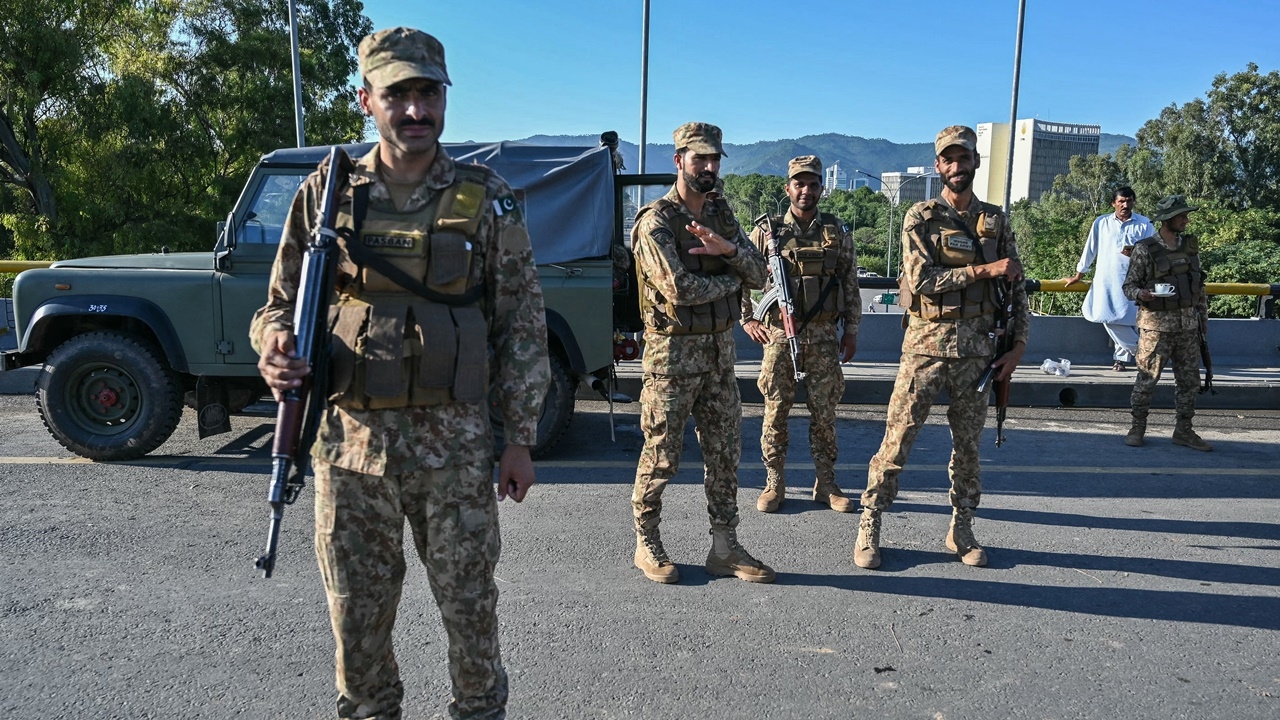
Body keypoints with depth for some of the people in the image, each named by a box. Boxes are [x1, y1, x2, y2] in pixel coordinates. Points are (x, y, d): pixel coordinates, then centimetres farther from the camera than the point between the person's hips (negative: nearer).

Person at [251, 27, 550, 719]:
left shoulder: (486, 199, 0)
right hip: (350, 437, 2)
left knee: (469, 604, 10)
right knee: (356, 612, 14)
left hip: (454, 442, -1)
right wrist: (273, 347, -13)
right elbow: (282, 301, 11)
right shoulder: (326, 191, 3)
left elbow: (522, 323, 1)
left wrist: (520, 436, -1)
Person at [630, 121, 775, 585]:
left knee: (725, 453, 9)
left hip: (720, 350, 7)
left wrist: (729, 249, -16)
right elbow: (679, 289, -23)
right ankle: (647, 545, 19)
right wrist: (732, 280, -8)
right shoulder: (656, 221, -11)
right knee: (661, 456, 3)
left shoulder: (721, 213, 11)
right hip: (673, 353, -6)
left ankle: (725, 548, 19)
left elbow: (759, 275, 4)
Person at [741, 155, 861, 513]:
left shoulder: (838, 232, 6)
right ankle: (774, 484, 15)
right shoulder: (766, 231, 1)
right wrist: (747, 320, 0)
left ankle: (826, 485, 19)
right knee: (775, 412, 3)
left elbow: (851, 285, 10)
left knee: (824, 413, 7)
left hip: (824, 336, 2)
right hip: (779, 334, -1)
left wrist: (851, 330, 8)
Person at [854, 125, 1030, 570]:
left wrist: (1018, 346, 4)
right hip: (926, 344, -3)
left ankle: (962, 530, 24)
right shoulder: (920, 218, 0)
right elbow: (920, 279, -13)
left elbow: (1016, 287, 12)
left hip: (977, 348, 4)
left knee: (968, 444, 10)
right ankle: (869, 527, 8)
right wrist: (982, 270, -15)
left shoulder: (996, 221, 11)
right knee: (898, 438, -2)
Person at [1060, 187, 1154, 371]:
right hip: (1106, 282, 1)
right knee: (1110, 320, -6)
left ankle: (1122, 357, 13)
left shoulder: (1145, 225, 4)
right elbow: (1090, 249, 12)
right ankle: (1141, 350, 9)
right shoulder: (1101, 223, 7)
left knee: (1127, 320, -7)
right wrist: (1078, 276, 15)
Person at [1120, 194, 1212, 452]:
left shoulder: (1191, 246, 10)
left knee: (1189, 380, 8)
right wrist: (1140, 293, -26)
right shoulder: (1145, 250, -7)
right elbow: (1129, 286, -5)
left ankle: (1184, 431, 19)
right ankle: (1137, 428, 10)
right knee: (1147, 379, -2)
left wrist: (1203, 315, 15)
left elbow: (1199, 286, 16)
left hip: (1188, 324, 5)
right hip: (1157, 324, -5)